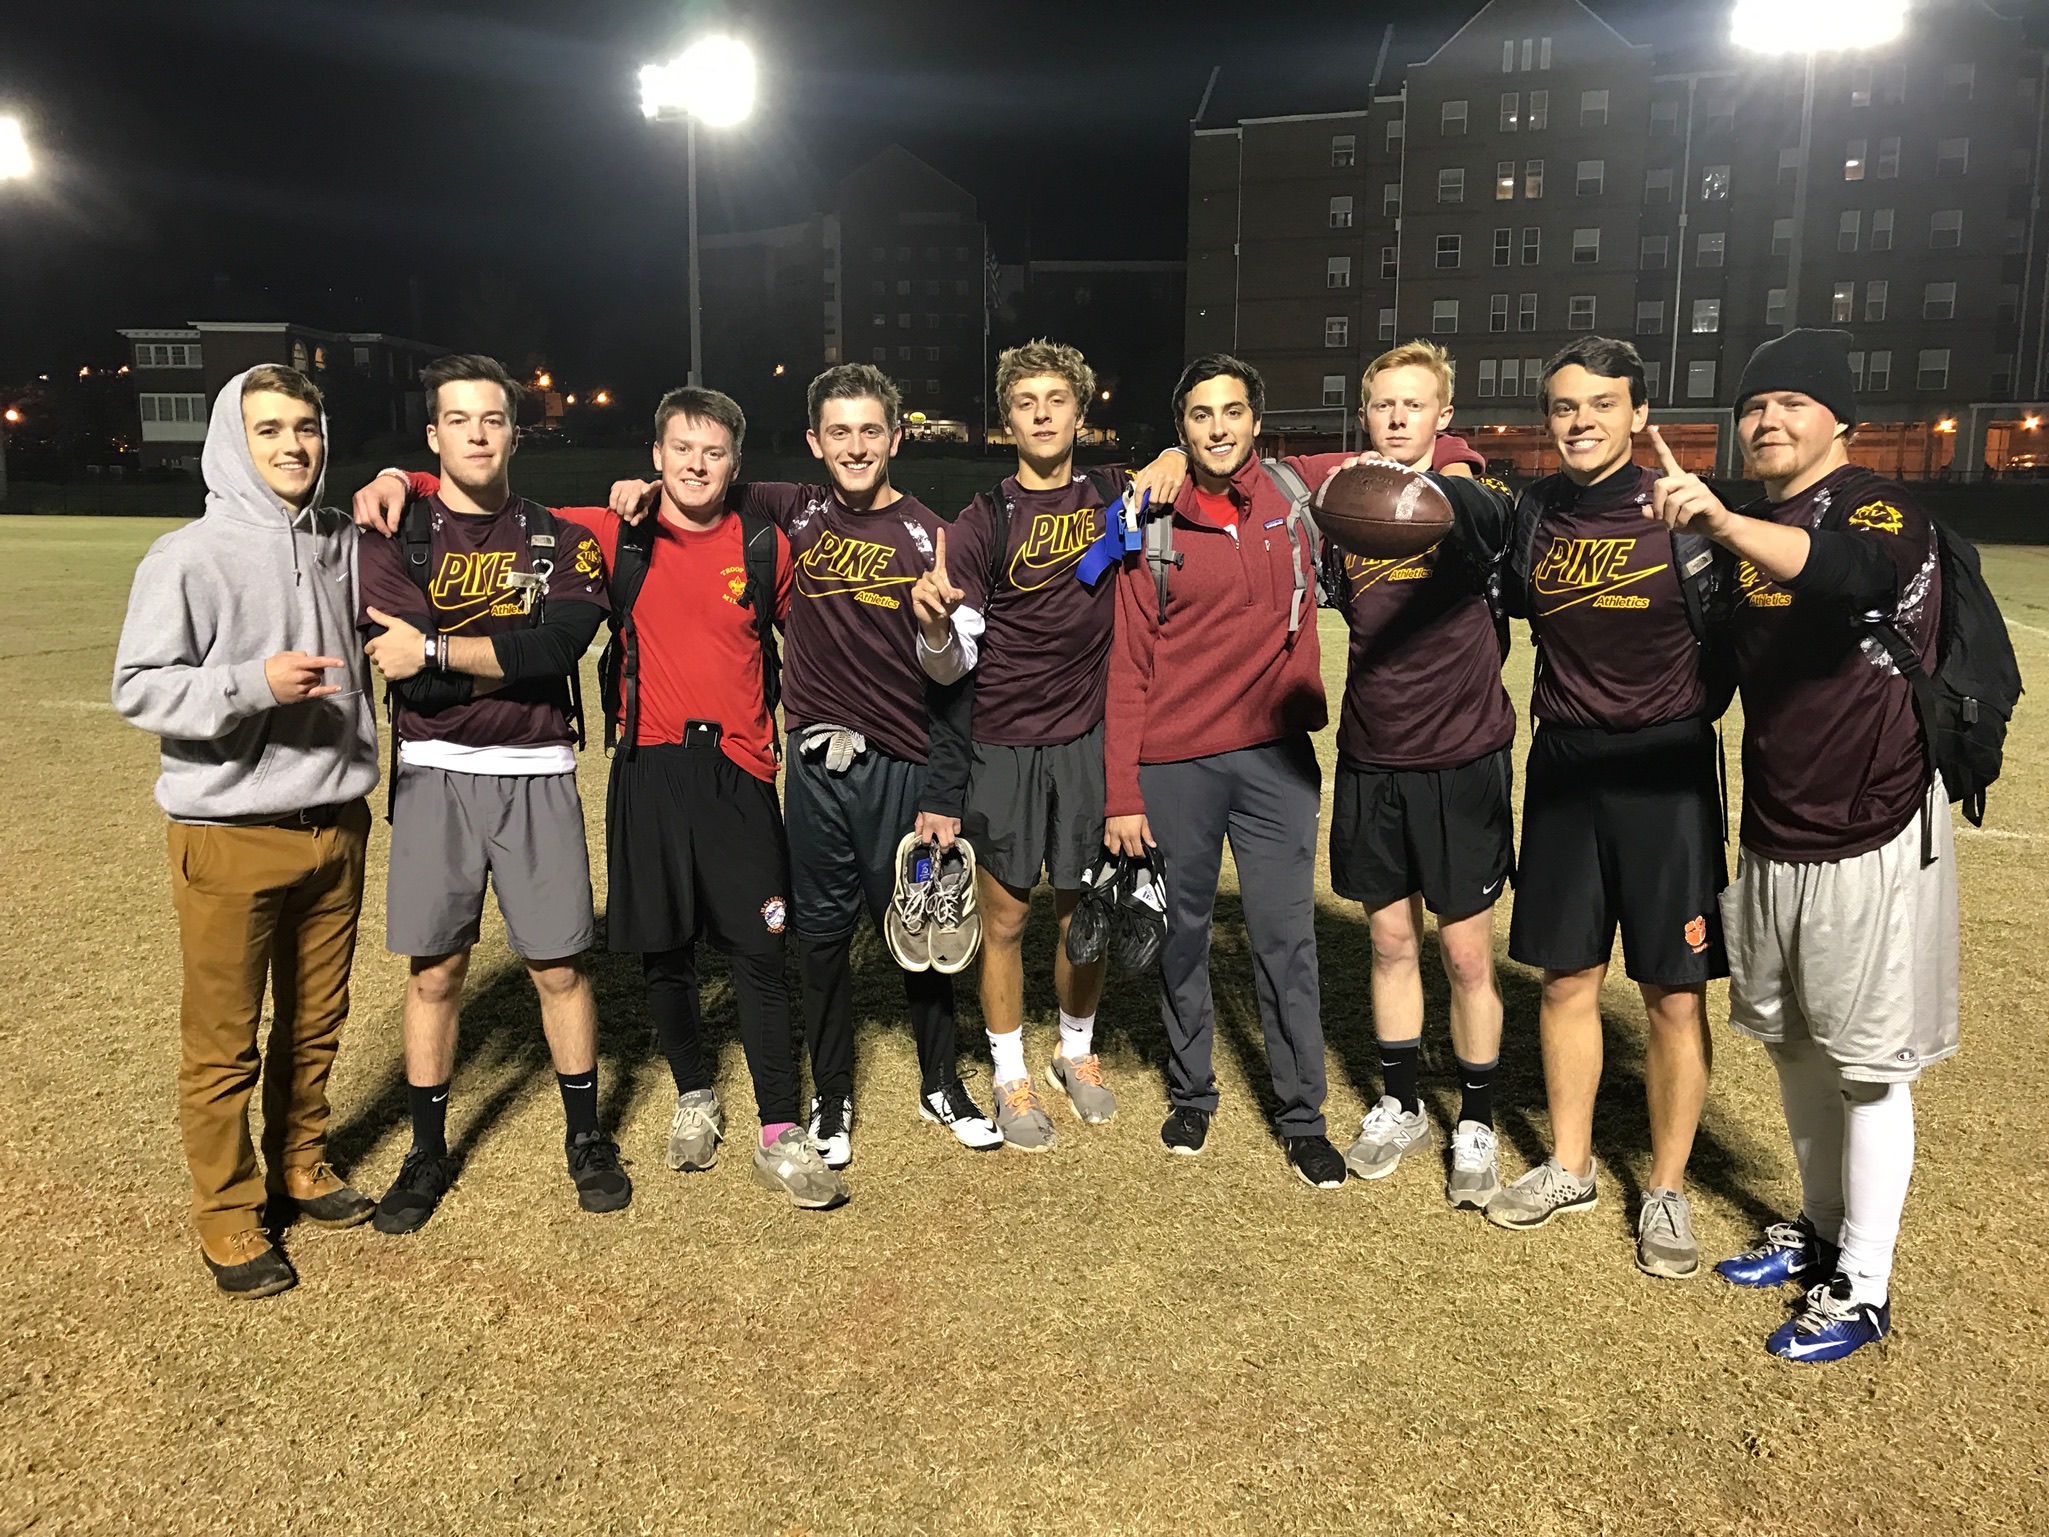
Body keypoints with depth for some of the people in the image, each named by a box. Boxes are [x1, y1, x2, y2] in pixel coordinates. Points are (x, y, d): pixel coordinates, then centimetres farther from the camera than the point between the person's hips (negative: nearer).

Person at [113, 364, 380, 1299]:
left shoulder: (344, 544, 6)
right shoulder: (189, 556, -9)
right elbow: (139, 688, -10)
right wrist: (253, 683, -24)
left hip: (335, 825, 5)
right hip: (230, 835, -5)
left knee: (316, 1023, 16)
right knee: (223, 1040, 5)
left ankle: (300, 1165, 35)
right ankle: (227, 1214, 20)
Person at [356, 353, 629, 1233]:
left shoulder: (561, 542, 6)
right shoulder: (393, 540, 4)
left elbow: (564, 644, -13)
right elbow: (400, 667, -11)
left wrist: (437, 649, -15)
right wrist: (517, 656, -13)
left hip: (537, 776, 0)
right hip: (435, 774, 0)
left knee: (559, 966, 6)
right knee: (434, 971, 7)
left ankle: (587, 1139, 24)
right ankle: (428, 1153, 24)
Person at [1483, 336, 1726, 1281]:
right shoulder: (1535, 512, 3)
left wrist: (1687, 715, -7)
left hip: (1664, 771, -4)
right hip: (1564, 766, 4)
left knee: (1673, 992, 3)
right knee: (1566, 978, 12)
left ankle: (1667, 1191, 20)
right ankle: (1569, 1167, 28)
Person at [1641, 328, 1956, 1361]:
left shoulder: (1879, 511, -14)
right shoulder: (1748, 533, 9)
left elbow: (1853, 571, -40)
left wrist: (1723, 523, -52)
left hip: (1872, 841, -8)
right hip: (1774, 834, 8)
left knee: (1868, 1064, 2)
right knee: (1791, 1041, 18)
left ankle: (1862, 1290, 16)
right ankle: (1820, 1230, 37)